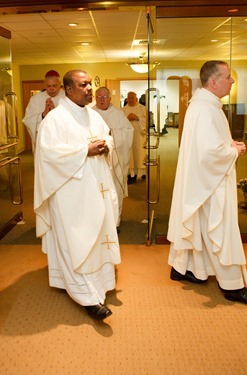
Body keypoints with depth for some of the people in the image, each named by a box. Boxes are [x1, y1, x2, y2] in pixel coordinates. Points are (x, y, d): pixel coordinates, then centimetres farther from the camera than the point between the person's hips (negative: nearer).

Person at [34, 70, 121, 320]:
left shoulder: (94, 115, 13)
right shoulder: (55, 118, -11)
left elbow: (108, 137, 21)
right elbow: (49, 151, -21)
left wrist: (105, 146, -4)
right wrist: (86, 150, -21)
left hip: (96, 188, 8)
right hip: (72, 191, -8)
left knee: (97, 235, 15)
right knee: (77, 241, -5)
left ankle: (98, 279, 34)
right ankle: (88, 297, 0)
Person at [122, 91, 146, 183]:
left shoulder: (142, 108, 6)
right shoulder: (123, 110, 11)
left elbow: (147, 120, -3)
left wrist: (137, 118, -14)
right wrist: (127, 118, -13)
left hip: (140, 135, -1)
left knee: (140, 154, -1)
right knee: (130, 155, -2)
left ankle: (143, 172, 9)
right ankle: (132, 174, 2)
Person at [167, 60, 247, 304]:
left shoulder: (203, 104, 11)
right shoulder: (205, 109, -22)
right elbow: (211, 150, -30)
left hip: (200, 179, 11)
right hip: (209, 181, -11)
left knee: (194, 227, 18)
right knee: (220, 231, 0)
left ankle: (181, 268, 31)